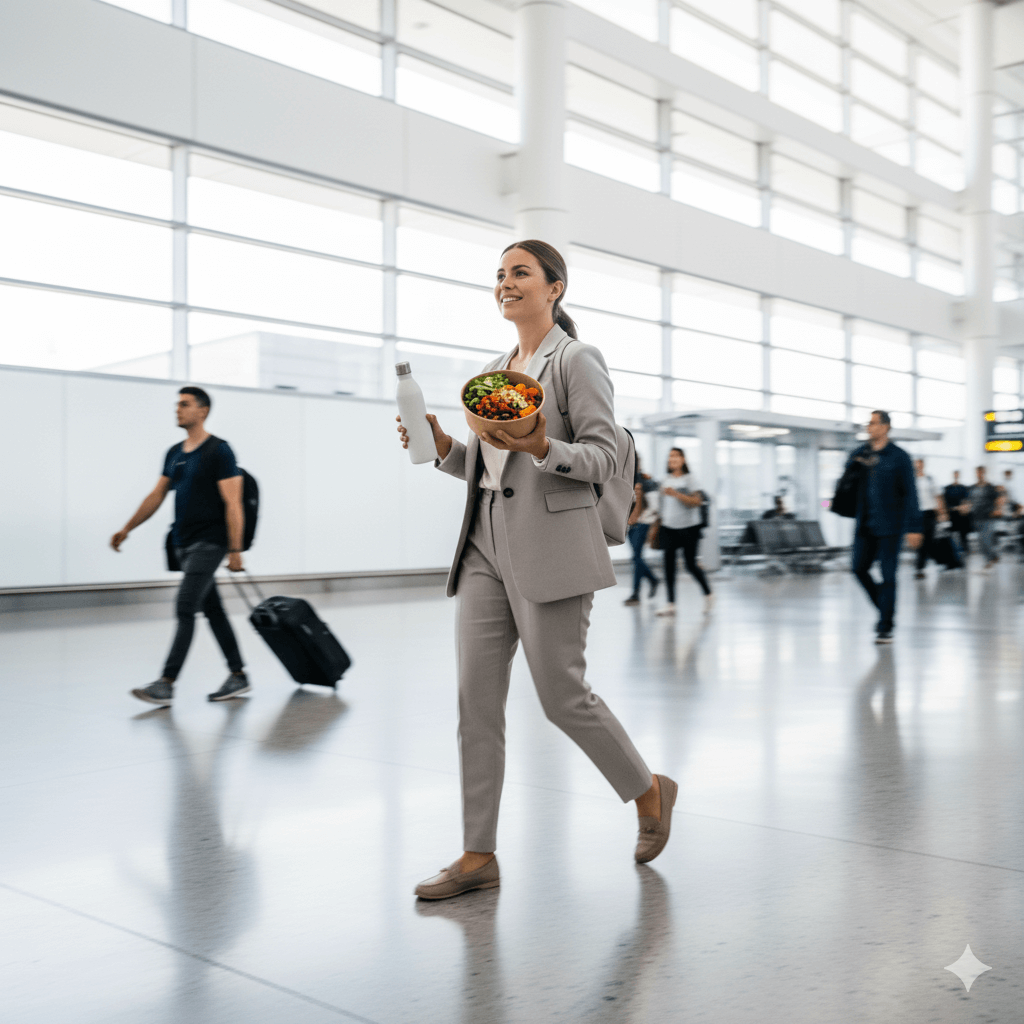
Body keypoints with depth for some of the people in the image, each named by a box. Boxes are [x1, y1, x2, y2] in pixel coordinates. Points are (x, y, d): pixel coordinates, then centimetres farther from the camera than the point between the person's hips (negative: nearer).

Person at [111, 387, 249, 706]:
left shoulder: (219, 451, -11)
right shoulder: (175, 453, 13)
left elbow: (233, 504, -15)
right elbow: (156, 496, 18)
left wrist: (235, 550, -19)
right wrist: (126, 529, 14)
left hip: (209, 543, -8)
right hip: (183, 543, 8)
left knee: (185, 609, -12)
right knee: (212, 610, 11)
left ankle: (166, 684, -12)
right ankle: (238, 676, 18)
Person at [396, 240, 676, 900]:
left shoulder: (577, 360, -2)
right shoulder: (495, 370, 19)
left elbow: (604, 457, -9)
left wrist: (543, 448, -25)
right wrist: (444, 447, 4)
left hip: (551, 547, -7)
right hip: (486, 545, 7)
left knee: (562, 695, -2)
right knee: (477, 699, 1)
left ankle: (651, 791, 25)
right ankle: (479, 855, 9)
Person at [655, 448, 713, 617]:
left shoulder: (689, 478, -4)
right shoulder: (667, 480, 13)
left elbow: (697, 501, -14)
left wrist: (676, 494, -23)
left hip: (688, 527, -5)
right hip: (669, 527, 5)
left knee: (691, 565, -2)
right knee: (669, 564, -3)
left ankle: (708, 594, 21)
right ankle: (671, 604, 0)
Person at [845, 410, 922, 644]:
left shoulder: (899, 457, -4)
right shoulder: (858, 455, 8)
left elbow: (910, 493, -5)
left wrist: (913, 527, -11)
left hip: (890, 527, -5)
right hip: (865, 525, 5)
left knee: (887, 575, -3)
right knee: (859, 569, 4)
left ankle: (885, 628, 5)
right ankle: (886, 610, 25)